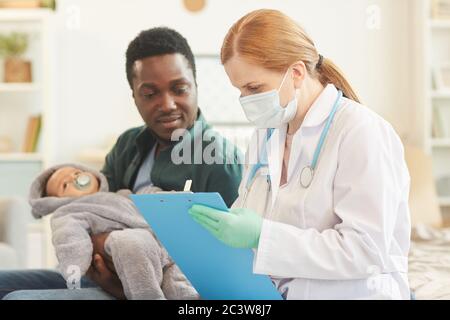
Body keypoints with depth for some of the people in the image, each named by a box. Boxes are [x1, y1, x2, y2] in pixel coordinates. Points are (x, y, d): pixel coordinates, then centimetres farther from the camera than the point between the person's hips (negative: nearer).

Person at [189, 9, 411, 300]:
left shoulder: (362, 132, -11)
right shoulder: (266, 135, 12)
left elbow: (366, 251, -18)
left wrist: (261, 235, -23)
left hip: (347, 292, -5)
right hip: (269, 293, 5)